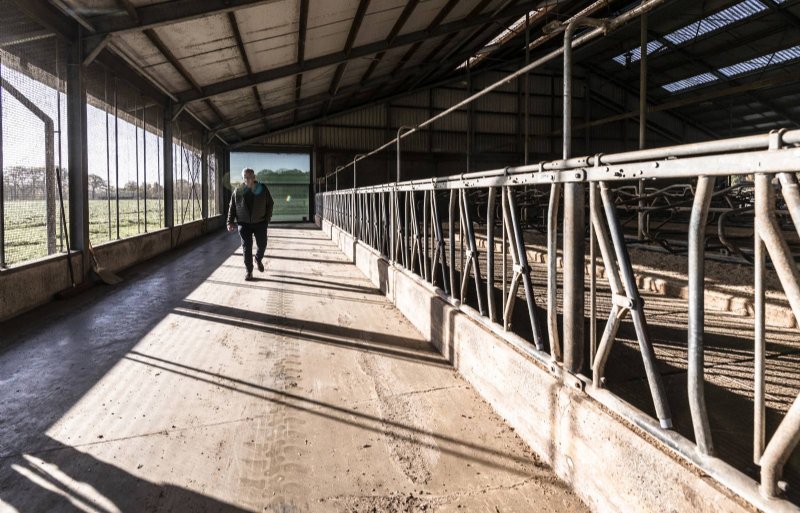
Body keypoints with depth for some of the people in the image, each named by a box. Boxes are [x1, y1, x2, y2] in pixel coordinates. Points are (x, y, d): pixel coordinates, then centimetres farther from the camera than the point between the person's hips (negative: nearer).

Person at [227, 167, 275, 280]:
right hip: (244, 224, 0)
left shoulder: (262, 189, -3)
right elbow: (232, 207, 5)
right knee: (246, 247, -2)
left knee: (262, 245, 8)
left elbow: (270, 204, 4)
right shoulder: (237, 191, -2)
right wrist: (230, 222, -2)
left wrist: (267, 219, -3)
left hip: (260, 223, 0)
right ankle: (249, 271, 6)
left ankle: (258, 259, 40)